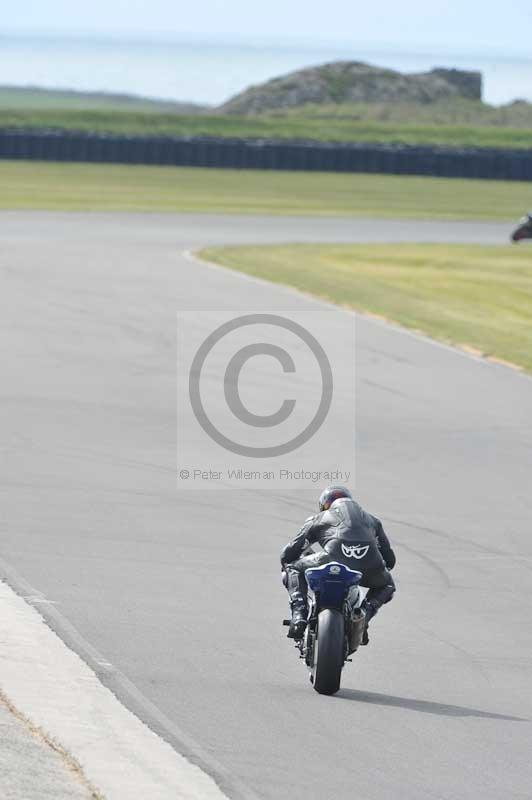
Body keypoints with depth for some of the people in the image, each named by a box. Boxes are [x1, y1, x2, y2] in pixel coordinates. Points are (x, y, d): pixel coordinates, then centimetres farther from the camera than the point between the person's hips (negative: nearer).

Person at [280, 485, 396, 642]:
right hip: (370, 568, 2)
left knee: (292, 568, 24)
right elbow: (389, 558, 41)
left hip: (335, 560, -2)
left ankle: (299, 614, 1)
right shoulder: (371, 519, 38)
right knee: (386, 585, 37)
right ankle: (364, 614, 9)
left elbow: (288, 553, 29)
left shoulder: (318, 519, 31)